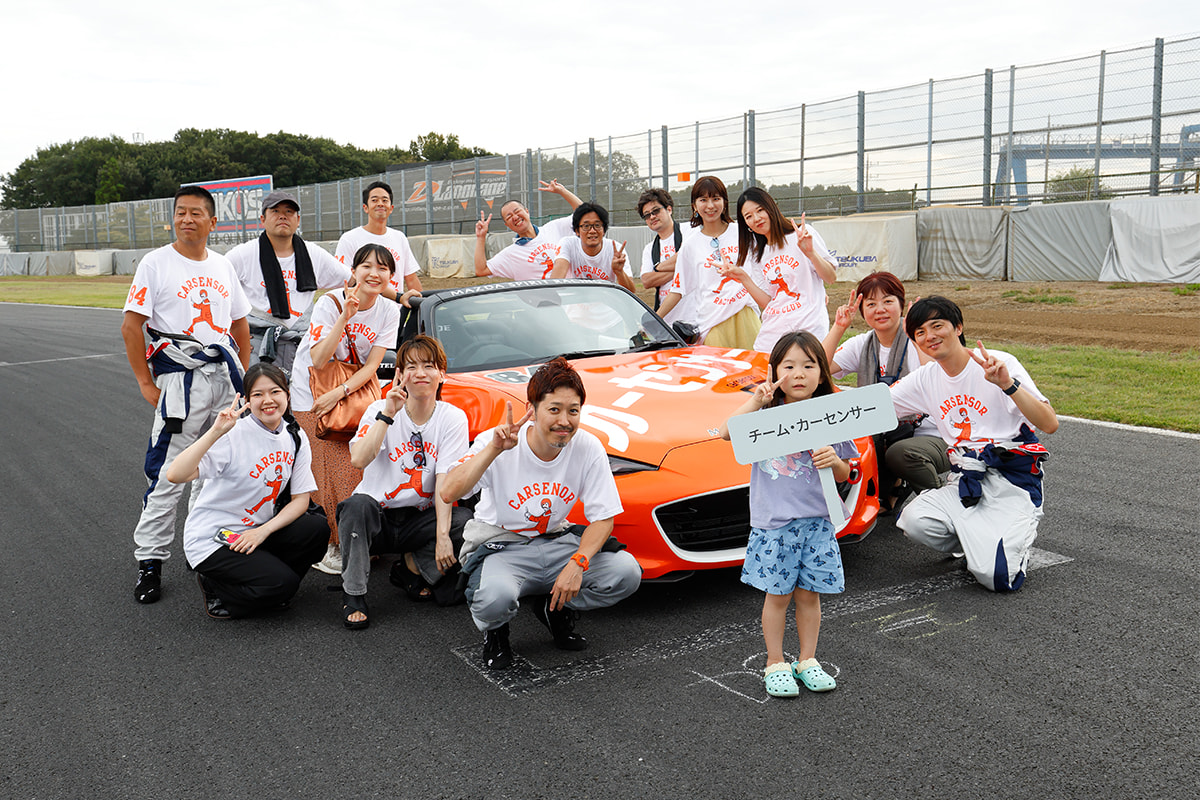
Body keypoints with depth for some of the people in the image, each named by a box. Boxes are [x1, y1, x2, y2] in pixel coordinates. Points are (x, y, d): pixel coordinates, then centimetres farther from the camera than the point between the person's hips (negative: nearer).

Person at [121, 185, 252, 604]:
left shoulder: (223, 266, 13)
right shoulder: (156, 263, -2)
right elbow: (131, 326, -5)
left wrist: (242, 375, 12)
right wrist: (146, 384, -9)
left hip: (226, 377, 5)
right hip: (182, 378, -5)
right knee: (167, 475, -7)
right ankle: (149, 562, 2)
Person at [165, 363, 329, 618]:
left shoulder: (295, 437, -2)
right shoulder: (234, 434, -20)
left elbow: (301, 499, -1)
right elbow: (175, 475, -32)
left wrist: (263, 531, -16)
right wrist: (216, 431, -40)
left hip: (255, 532, 6)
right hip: (211, 539, -6)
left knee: (317, 528, -17)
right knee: (283, 583, -23)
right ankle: (217, 589, 4)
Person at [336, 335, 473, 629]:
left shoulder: (453, 418, -4)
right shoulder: (380, 409, -5)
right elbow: (358, 460, -23)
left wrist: (442, 534, -24)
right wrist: (388, 413, -26)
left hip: (420, 521, 1)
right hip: (376, 517, -1)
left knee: (466, 522, -27)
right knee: (358, 504, -34)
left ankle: (413, 567, -1)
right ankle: (353, 595, -17)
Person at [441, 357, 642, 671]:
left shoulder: (588, 448, -11)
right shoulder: (497, 444, -19)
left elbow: (603, 517, -7)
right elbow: (449, 493, -33)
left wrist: (578, 563, -25)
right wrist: (494, 448, -43)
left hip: (555, 541, 4)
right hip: (499, 546, -3)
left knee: (627, 573, -19)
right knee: (495, 597, -38)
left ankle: (553, 607, 9)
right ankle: (495, 629, 3)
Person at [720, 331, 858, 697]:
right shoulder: (766, 413, -2)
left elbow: (845, 474, 11)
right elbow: (727, 433, -17)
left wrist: (835, 462, -11)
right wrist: (756, 401, -21)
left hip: (816, 520, 2)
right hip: (774, 521, -2)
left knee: (808, 593, 9)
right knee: (778, 594, 4)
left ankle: (807, 661, 26)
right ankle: (776, 664, 19)